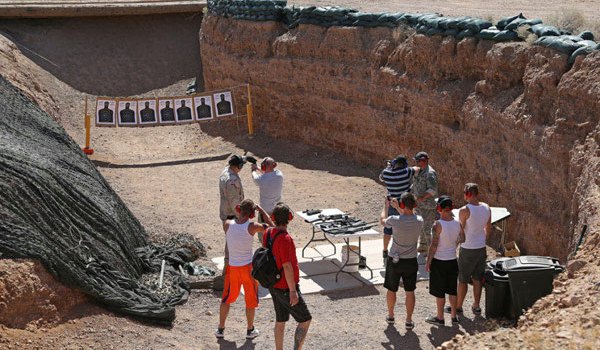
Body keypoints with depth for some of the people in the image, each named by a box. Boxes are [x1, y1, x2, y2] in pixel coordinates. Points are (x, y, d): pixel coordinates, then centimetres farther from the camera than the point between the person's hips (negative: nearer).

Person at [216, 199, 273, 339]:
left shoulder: (227, 224, -12)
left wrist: (239, 215, 9)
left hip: (232, 267, 2)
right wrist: (261, 210, -1)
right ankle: (250, 330, 28)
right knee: (251, 300, 17)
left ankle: (220, 329, 28)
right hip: (248, 267, -2)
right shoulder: (252, 227, -19)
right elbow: (271, 226, -5)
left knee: (227, 298, 20)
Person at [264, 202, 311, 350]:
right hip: (286, 288, -8)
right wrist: (293, 291, -25)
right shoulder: (285, 238, -29)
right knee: (305, 319, 5)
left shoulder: (268, 233, -2)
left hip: (273, 284, 8)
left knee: (281, 319, 20)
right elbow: (287, 266, -30)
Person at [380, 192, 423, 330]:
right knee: (410, 292, 12)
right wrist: (397, 207, 21)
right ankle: (409, 321, 16)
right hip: (411, 261, 2)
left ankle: (390, 316, 33)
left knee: (391, 290, 17)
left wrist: (386, 206, 19)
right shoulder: (419, 221, -12)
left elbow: (383, 220, 3)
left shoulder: (395, 220, -22)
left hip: (394, 261, -2)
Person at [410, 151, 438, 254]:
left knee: (427, 227, -4)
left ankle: (431, 248, 7)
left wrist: (421, 197, -30)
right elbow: (415, 185, 22)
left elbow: (432, 190, -25)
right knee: (421, 226, 18)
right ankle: (422, 246, 32)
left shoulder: (430, 173, -19)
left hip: (428, 206, -9)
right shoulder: (419, 171, 10)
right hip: (419, 204, 9)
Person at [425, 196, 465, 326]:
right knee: (452, 290, 17)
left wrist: (428, 262, -9)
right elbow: (462, 239, 11)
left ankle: (440, 318, 16)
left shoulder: (438, 224, -20)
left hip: (439, 261, -5)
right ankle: (454, 316, 25)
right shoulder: (457, 223, -3)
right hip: (452, 260, 5)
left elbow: (434, 245, -18)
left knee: (439, 292, 7)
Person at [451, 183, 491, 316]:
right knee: (477, 279, 16)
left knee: (463, 280, 7)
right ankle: (476, 306, 22)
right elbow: (488, 229, 10)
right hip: (481, 247, 6)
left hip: (468, 249, -6)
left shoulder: (464, 210, -20)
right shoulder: (486, 208, -1)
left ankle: (458, 306, 19)